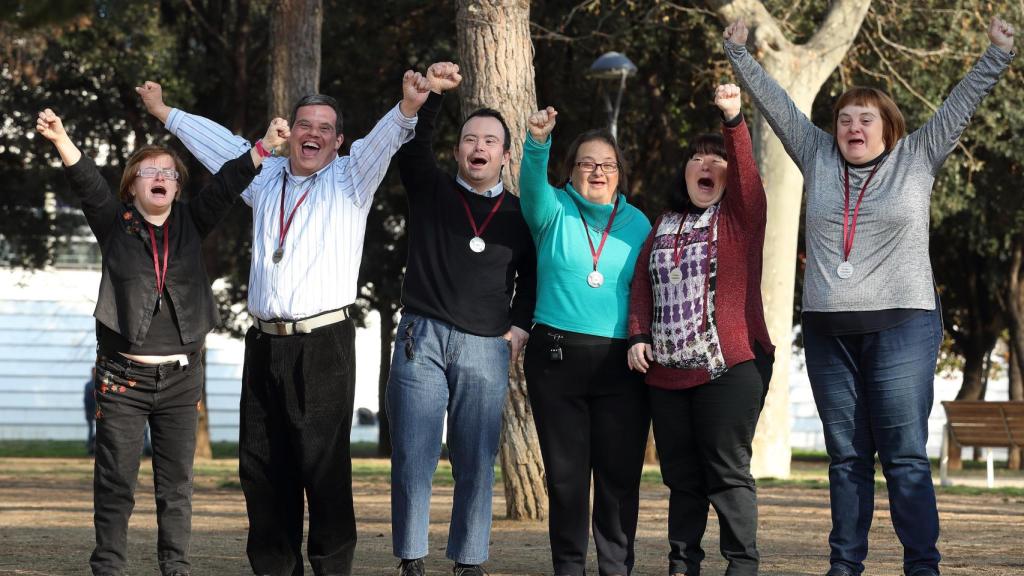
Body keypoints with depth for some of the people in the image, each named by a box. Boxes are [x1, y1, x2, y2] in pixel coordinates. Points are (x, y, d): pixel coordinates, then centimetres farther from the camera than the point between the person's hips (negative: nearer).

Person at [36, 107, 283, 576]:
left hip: (180, 376, 2)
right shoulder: (115, 222, 3)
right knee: (115, 481, 0)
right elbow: (87, 182, -12)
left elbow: (226, 184, 0)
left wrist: (265, 146, -13)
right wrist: (61, 142, -29)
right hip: (123, 376, -2)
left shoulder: (190, 223, 9)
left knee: (176, 482, 6)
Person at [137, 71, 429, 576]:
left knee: (324, 466, -8)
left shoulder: (349, 179, 5)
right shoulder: (264, 178, 19)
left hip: (324, 344, -5)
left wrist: (407, 108, -32)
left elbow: (382, 139, -13)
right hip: (265, 342, 5)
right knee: (262, 467, 5)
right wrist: (165, 113, 41)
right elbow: (219, 142, 33)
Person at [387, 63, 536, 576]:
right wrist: (428, 94, -18)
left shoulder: (518, 214, 14)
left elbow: (531, 276, 19)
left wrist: (521, 326, 6)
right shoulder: (430, 191, 11)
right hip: (421, 339, -1)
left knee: (476, 464, 0)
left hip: (486, 347, 1)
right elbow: (410, 144, -4)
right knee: (412, 458, -4)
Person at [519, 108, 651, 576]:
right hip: (557, 357, -1)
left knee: (620, 472, 0)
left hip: (621, 362, 1)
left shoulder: (637, 223, 11)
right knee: (565, 472, 3)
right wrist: (538, 143, -37)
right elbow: (532, 184, -17)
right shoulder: (554, 211, 5)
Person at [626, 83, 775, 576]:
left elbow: (745, 171, -15)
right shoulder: (664, 225, 17)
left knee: (727, 471, -7)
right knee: (681, 474, 8)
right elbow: (641, 283, 16)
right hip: (667, 369, 5)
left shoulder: (740, 215, 3)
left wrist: (733, 120, -28)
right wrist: (638, 335, 3)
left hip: (730, 365, -5)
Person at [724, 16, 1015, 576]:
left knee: (905, 455, -7)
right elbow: (776, 104, 16)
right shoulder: (818, 158, 12)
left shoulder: (917, 158, 5)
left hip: (901, 325, -3)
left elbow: (960, 104, 3)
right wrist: (739, 55, 17)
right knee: (846, 456, 7)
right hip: (828, 331, 3)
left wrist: (998, 55, -4)